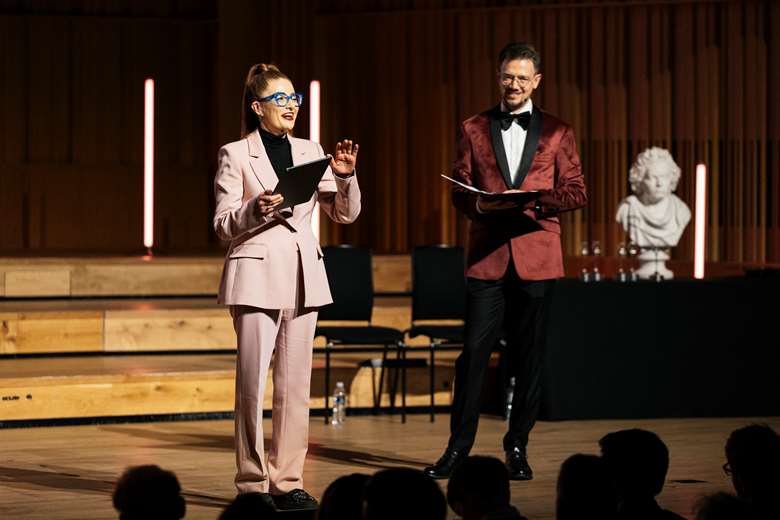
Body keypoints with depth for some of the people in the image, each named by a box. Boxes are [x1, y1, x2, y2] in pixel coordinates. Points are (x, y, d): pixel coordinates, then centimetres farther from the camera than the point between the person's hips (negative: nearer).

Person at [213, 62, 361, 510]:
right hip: (257, 272, -5)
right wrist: (255, 209, -22)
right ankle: (252, 482, 1)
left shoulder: (310, 152, 12)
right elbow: (223, 225, -3)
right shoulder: (236, 155, -1)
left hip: (304, 275, 5)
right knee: (252, 381, -6)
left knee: (295, 382, 4)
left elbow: (345, 213, 12)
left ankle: (288, 481, 8)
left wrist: (346, 175, -6)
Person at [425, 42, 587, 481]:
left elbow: (576, 191, 5)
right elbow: (459, 190, 9)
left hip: (536, 255, 0)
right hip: (487, 255, 0)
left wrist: (535, 198, -13)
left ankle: (518, 448, 12)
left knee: (529, 357, 3)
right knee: (474, 351, -4)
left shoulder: (557, 132, 9)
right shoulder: (474, 130, 11)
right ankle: (459, 446, 3)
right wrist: (478, 205, -13)